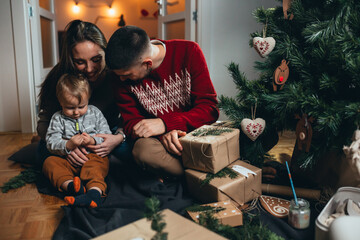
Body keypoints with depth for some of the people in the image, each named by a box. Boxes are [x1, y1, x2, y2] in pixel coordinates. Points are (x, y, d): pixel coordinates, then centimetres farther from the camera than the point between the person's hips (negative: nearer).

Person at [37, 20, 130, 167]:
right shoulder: (58, 78, -20)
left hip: (108, 132, 1)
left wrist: (119, 137, -34)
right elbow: (44, 123, -17)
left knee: (129, 147, -30)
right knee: (45, 151, -28)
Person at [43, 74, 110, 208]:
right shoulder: (58, 118, 5)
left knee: (101, 162, -32)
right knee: (50, 162, -23)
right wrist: (68, 145, -22)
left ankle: (95, 191, -55)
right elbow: (51, 143, -3)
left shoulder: (95, 113, 7)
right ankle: (70, 185, -46)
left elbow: (107, 135, 4)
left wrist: (93, 140, -16)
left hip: (92, 156, -1)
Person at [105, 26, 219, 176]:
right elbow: (131, 123, -3)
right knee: (143, 150, -34)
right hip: (158, 137, 2)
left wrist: (165, 124, -24)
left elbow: (210, 109, -12)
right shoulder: (122, 76, -4)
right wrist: (163, 135, -25)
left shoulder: (189, 51, -10)